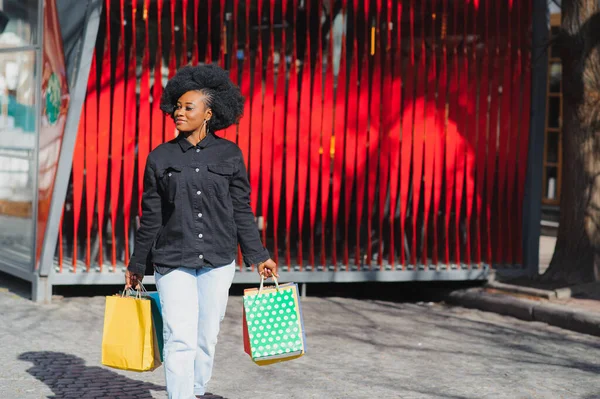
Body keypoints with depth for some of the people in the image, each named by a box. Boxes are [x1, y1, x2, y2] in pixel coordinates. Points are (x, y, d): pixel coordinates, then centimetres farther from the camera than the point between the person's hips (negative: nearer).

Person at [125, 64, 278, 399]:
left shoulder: (229, 154, 2)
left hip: (218, 262, 1)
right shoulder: (161, 157, 2)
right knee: (180, 340, -11)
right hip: (173, 262, -1)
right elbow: (151, 217, 8)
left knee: (206, 339, 9)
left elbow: (242, 210, 7)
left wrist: (258, 256, 5)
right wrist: (137, 265, 12)